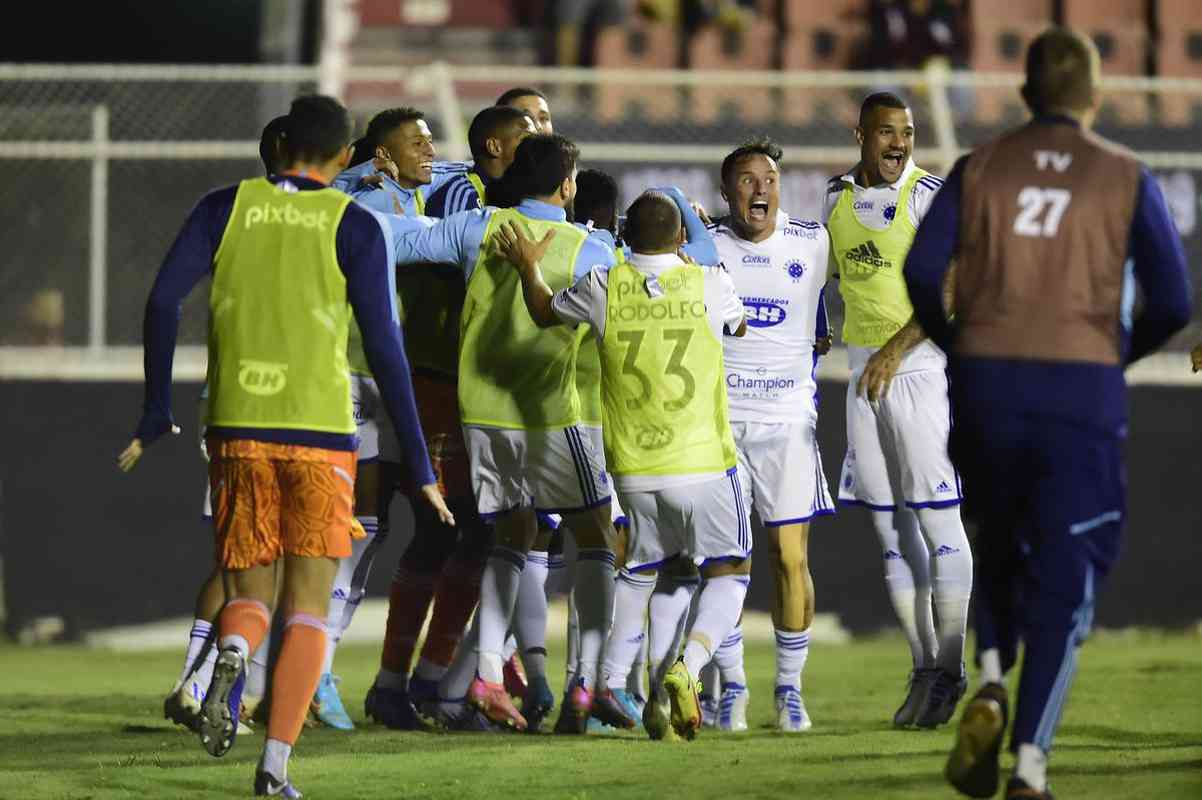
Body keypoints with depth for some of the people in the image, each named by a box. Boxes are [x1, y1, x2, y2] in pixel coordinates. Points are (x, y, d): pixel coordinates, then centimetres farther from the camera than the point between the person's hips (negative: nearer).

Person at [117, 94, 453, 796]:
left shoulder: (227, 207, 7)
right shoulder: (355, 226, 2)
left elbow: (164, 301, -3)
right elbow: (383, 344, -2)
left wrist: (157, 417, 4)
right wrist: (419, 462, 1)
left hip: (237, 425, 2)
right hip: (321, 428, -2)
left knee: (250, 595, 12)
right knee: (309, 605, 4)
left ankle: (233, 654, -23)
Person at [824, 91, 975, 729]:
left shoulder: (929, 197, -9)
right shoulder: (839, 197, 10)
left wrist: (895, 350, -17)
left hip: (918, 366, -6)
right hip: (864, 374, 6)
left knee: (937, 520, -8)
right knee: (890, 527, 7)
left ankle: (950, 670, -2)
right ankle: (923, 668, 14)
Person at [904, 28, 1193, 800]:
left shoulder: (980, 168, 8)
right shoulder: (1126, 178, 4)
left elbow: (923, 268, -6)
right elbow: (1174, 300, -3)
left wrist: (954, 343, 11)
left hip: (986, 386, 2)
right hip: (1084, 391, -2)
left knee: (1004, 547, 24)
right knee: (1063, 583, 4)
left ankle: (992, 690, 0)